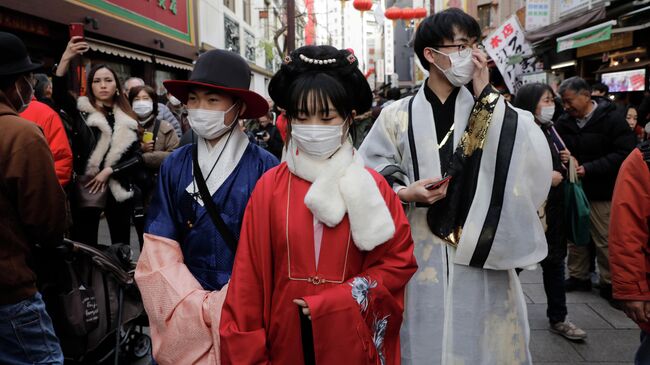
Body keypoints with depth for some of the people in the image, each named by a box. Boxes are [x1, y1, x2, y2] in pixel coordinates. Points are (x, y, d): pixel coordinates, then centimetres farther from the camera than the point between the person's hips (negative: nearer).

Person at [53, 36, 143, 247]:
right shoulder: (81, 111, 1)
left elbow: (137, 158, 1)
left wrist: (109, 171, -12)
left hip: (119, 192, 2)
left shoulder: (127, 119, 6)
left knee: (121, 247, 12)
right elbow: (58, 92, -19)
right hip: (85, 190, -2)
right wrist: (66, 58, -30)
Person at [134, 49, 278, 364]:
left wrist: (219, 307, -15)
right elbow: (159, 247, -3)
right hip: (181, 313, 3)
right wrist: (194, 305, -13)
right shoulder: (174, 166, -2)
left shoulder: (264, 167, -13)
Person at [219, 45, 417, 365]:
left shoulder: (373, 187, -5)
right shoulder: (270, 187, -7)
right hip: (286, 336, 0)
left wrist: (333, 301, -14)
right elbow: (249, 277, -5)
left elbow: (398, 261, -5)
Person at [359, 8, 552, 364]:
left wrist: (486, 94, -11)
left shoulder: (491, 109, 6)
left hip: (480, 256, 1)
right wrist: (404, 193, -19)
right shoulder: (398, 116, 2)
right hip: (420, 257, -1)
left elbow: (532, 159, -11)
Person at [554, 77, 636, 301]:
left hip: (601, 193, -4)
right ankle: (578, 277, 28)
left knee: (605, 241, 2)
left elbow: (624, 153, -16)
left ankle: (609, 283, 19)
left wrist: (588, 168, -22)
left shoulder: (612, 119, -8)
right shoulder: (563, 122, 5)